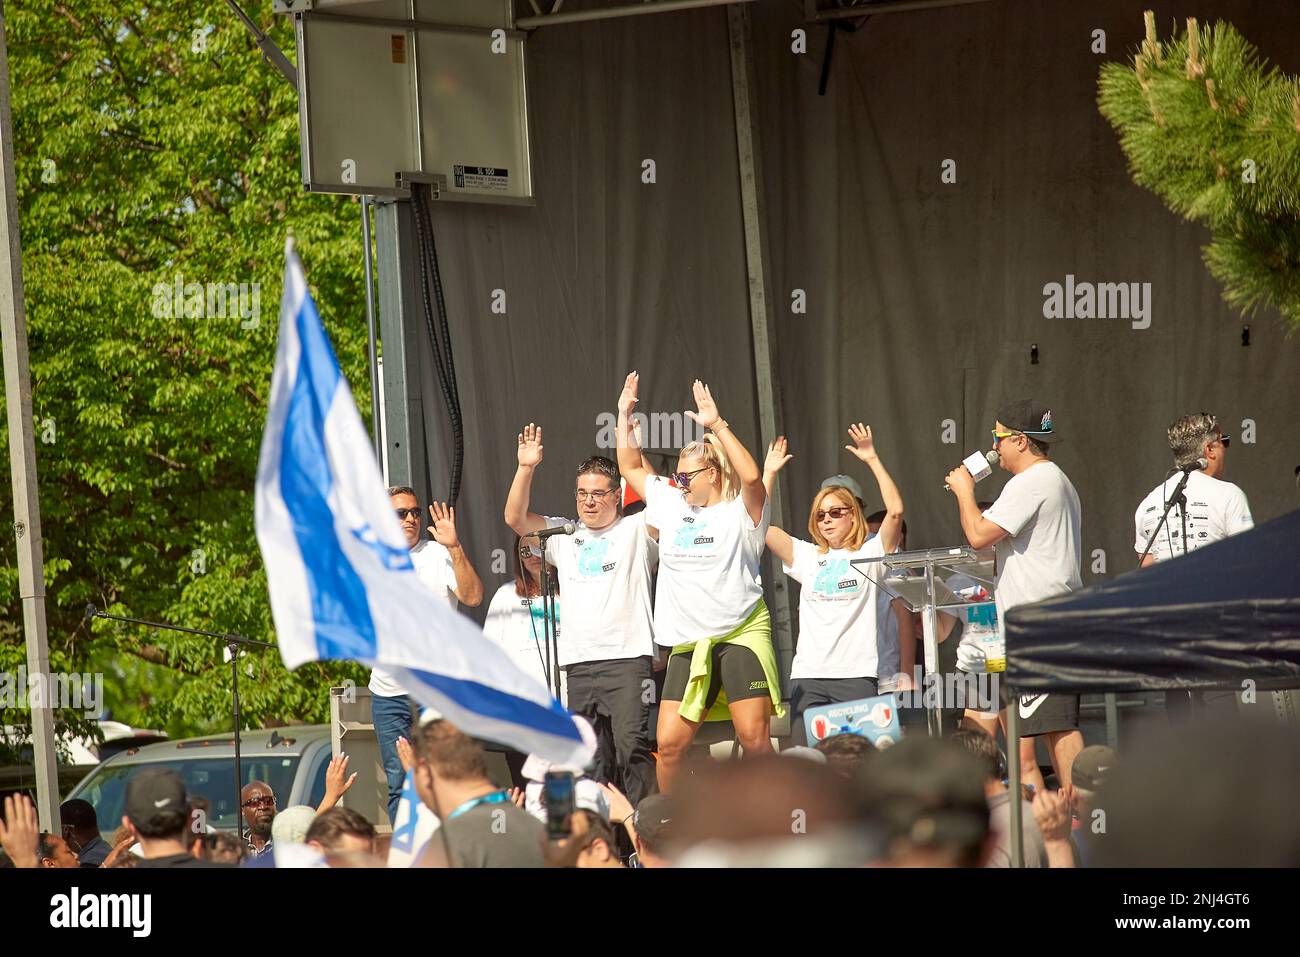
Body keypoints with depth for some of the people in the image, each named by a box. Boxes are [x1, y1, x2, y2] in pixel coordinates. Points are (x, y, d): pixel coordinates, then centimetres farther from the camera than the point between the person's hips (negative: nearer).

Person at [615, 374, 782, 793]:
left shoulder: (740, 511, -2)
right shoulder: (672, 505, 16)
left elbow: (751, 476, -23)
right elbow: (631, 468, 26)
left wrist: (717, 426, -23)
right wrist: (624, 415, 21)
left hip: (743, 635, -6)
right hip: (689, 644, 6)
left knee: (754, 738, -11)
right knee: (669, 743, -1)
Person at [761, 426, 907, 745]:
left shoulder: (871, 553, 8)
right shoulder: (807, 557, 19)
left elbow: (895, 511, -7)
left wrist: (873, 461, -7)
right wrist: (769, 473, 14)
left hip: (858, 675, -4)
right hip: (808, 676, 4)